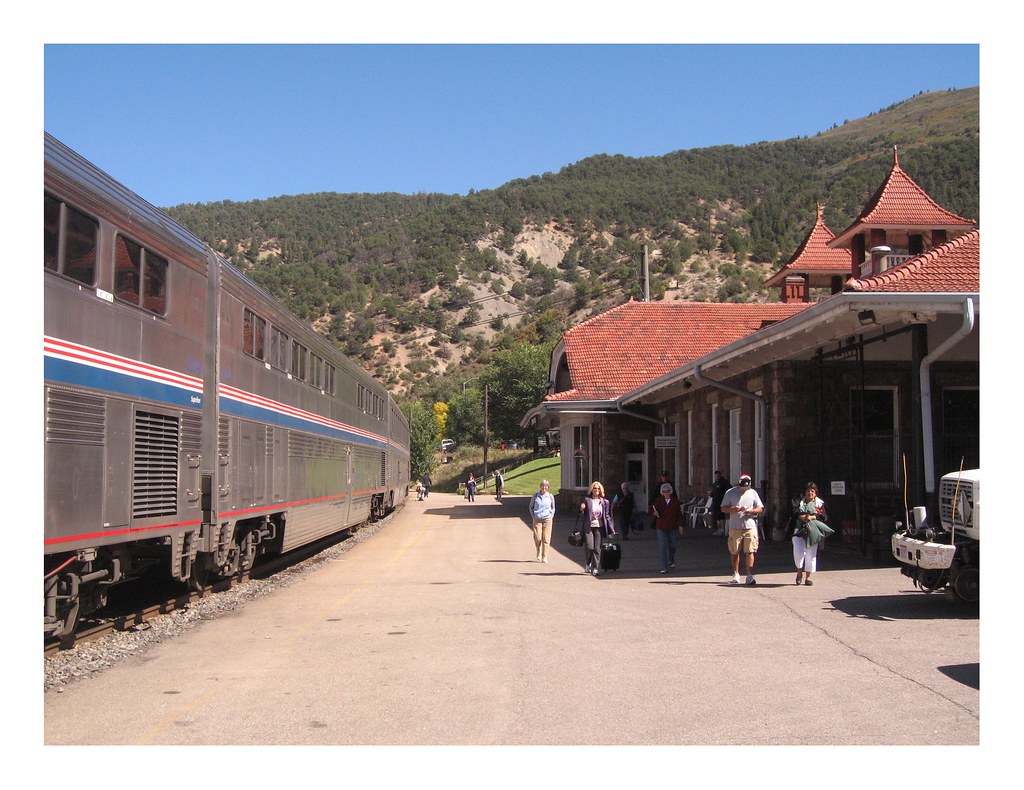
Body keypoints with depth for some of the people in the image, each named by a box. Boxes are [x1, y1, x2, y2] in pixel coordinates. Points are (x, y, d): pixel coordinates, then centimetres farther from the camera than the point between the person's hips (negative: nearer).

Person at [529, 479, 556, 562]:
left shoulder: (550, 496, 3)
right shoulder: (535, 496, 1)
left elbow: (553, 508, 16)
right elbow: (531, 506, 13)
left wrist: (551, 517, 5)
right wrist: (533, 516, 4)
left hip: (547, 519, 0)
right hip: (537, 519, 0)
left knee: (546, 539, -3)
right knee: (537, 538, -6)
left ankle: (544, 557, 3)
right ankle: (538, 555, 20)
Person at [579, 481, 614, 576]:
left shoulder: (605, 502, 8)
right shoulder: (587, 499, 4)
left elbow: (607, 516, 11)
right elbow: (583, 514, 7)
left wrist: (611, 529, 7)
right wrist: (581, 509, -17)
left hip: (599, 527, 2)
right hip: (588, 527, -2)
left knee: (597, 549, -1)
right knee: (589, 547, -10)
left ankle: (595, 568, 7)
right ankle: (588, 564, 17)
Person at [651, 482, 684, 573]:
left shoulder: (675, 501, 1)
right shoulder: (658, 501, 0)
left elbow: (679, 514, 5)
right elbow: (652, 509, -6)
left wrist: (680, 525, 2)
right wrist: (654, 512, -29)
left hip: (672, 527, 1)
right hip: (661, 527, -1)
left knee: (672, 546, 13)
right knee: (663, 547, -9)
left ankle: (671, 561, 43)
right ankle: (665, 567, -6)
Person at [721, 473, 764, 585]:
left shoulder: (753, 493, 9)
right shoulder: (730, 493, 3)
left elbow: (761, 508, 12)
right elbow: (723, 508, 4)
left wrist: (752, 511, -9)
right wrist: (733, 509, -16)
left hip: (750, 527, 0)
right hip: (735, 528, 0)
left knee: (750, 551, -8)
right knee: (734, 552, 6)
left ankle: (749, 575, -7)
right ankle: (736, 574, 21)